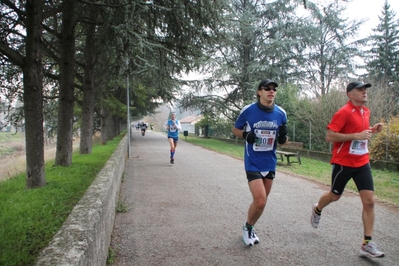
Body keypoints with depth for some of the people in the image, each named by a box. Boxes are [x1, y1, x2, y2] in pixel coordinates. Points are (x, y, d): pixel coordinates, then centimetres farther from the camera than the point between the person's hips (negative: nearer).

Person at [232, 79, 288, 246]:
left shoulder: (281, 113, -2)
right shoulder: (248, 110, -11)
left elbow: (282, 142, 7)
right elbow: (235, 129, 4)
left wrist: (283, 136, -16)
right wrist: (245, 135, -17)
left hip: (270, 163, 5)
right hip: (253, 163, -4)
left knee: (261, 201, 15)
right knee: (260, 201, -13)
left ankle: (250, 228, 40)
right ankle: (248, 227, 18)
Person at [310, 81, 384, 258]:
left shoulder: (366, 111, 9)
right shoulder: (344, 112, -15)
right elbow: (329, 136, -21)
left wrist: (372, 130, 4)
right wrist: (357, 135, -26)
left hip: (362, 163, 6)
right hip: (343, 162, -6)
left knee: (369, 201, -2)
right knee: (334, 196, 13)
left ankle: (367, 244, 6)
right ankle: (317, 210, 45)